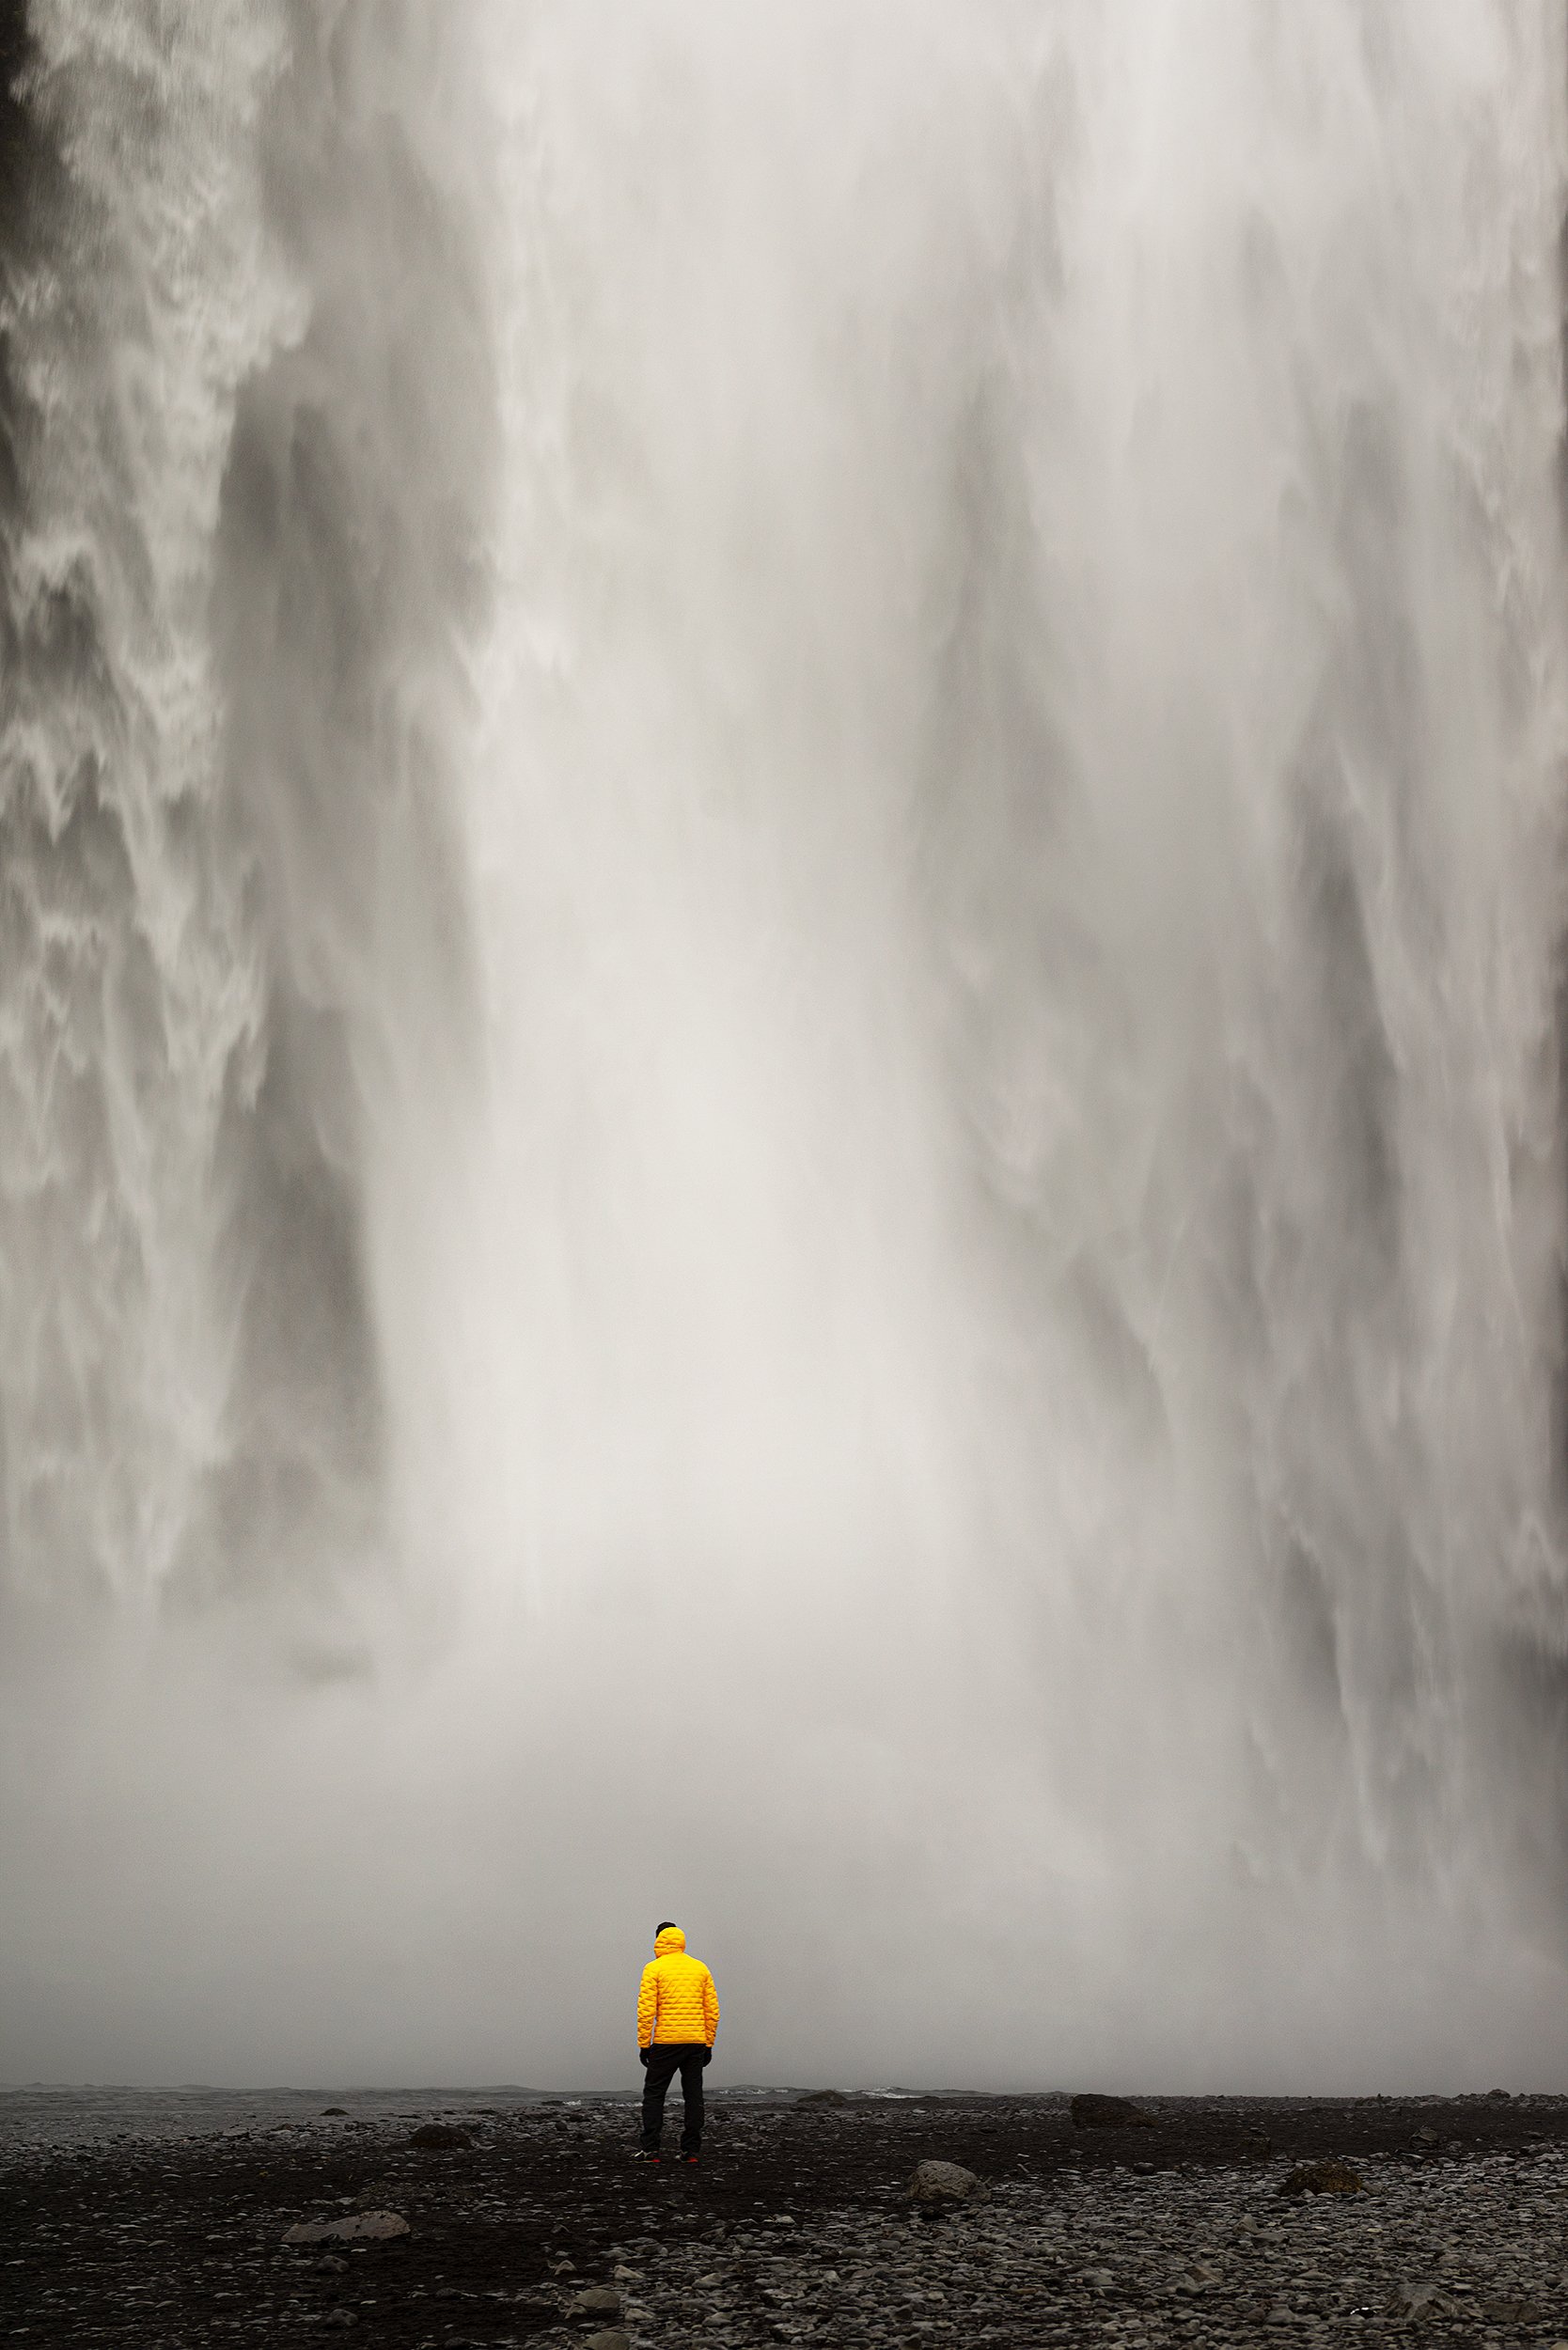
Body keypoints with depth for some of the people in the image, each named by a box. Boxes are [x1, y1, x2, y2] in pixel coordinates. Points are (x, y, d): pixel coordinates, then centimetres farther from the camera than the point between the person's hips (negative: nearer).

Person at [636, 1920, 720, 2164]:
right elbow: (713, 2010, 10)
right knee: (693, 2096, 8)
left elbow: (646, 2010, -9)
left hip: (666, 2042, -4)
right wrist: (708, 2044, 15)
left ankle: (651, 2150, -2)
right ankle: (691, 2150, 6)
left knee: (653, 2094, 5)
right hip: (697, 2041, 4)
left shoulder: (654, 1968, -3)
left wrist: (643, 2044, -3)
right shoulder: (700, 1968, 10)